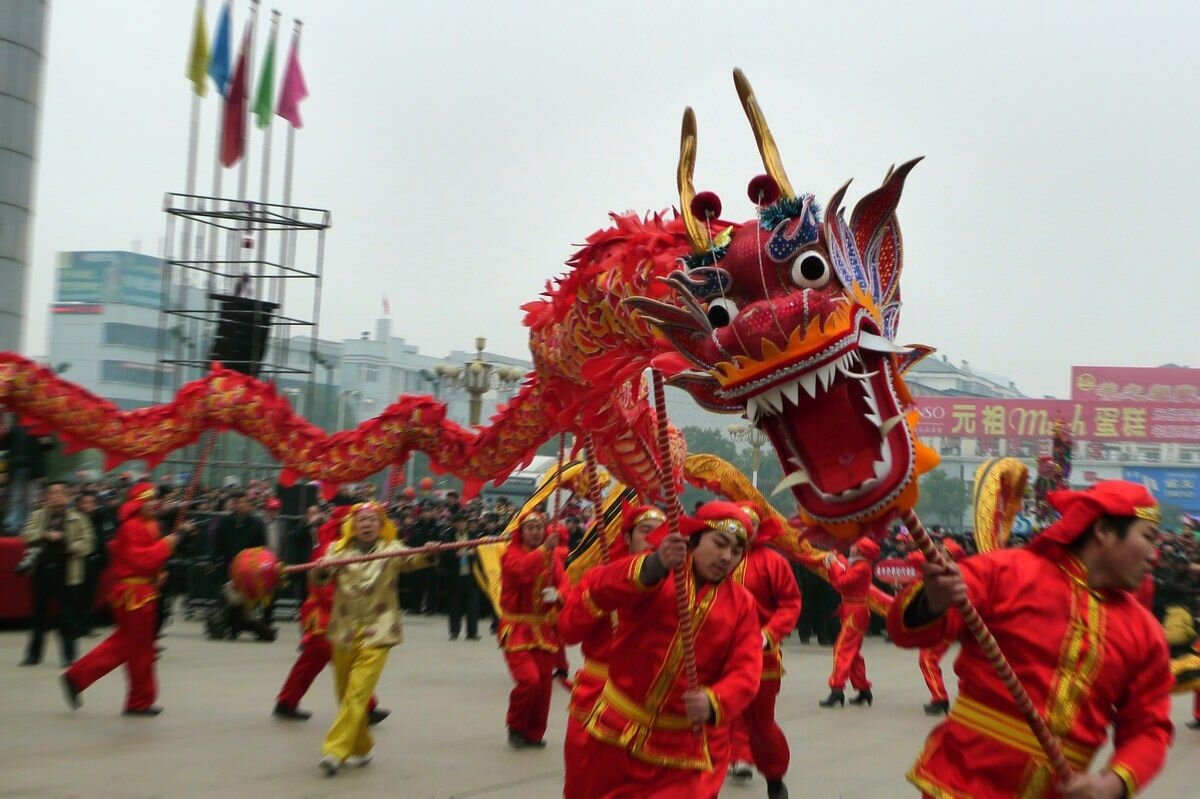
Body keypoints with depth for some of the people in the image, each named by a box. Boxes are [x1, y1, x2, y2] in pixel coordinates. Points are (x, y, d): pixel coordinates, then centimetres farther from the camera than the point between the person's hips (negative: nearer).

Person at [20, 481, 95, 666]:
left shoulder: (78, 519, 1)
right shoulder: (37, 516, 8)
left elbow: (87, 543, -3)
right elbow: (27, 535, -4)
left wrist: (69, 546, -19)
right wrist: (46, 535, -17)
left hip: (66, 573, -3)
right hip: (42, 569, 3)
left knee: (67, 616, -1)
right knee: (39, 614, 11)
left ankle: (69, 656, 6)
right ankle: (33, 654, 22)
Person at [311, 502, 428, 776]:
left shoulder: (390, 549, 1)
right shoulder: (339, 550, 5)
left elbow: (412, 560, -17)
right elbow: (320, 579, -7)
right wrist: (321, 568, -31)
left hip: (377, 632, -3)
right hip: (344, 631, 3)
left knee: (358, 692, -15)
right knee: (346, 694, 11)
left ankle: (335, 751, -15)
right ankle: (362, 748, 28)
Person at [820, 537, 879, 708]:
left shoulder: (861, 567, -15)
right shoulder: (857, 566, 15)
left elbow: (842, 582, -22)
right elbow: (841, 584, 13)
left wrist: (834, 564, -13)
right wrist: (834, 565, 3)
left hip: (855, 613, -10)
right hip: (854, 612, 10)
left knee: (842, 649, -14)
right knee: (853, 652, 16)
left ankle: (837, 690, -20)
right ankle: (863, 690, 22)